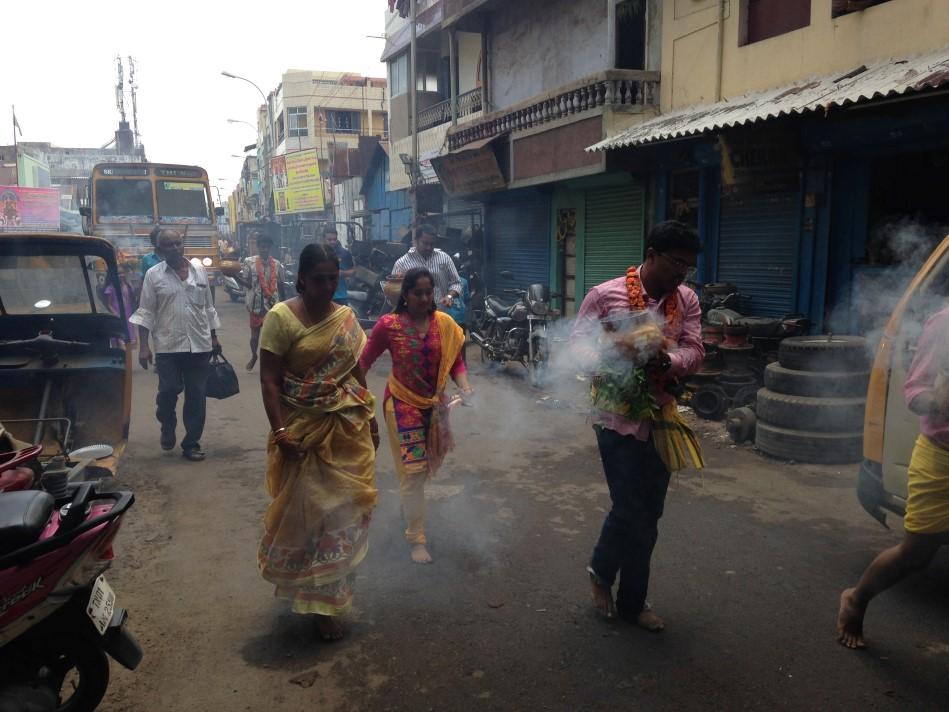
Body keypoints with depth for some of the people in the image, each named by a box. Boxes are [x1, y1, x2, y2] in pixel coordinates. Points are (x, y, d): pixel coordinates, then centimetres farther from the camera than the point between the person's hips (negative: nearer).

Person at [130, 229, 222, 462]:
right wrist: (143, 346, -7)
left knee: (196, 395, 4)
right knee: (168, 392, 0)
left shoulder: (199, 271, 8)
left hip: (199, 345, 2)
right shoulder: (153, 275, 0)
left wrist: (214, 338, 14)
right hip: (168, 346, -2)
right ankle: (167, 429, 30)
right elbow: (146, 313, -1)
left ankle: (191, 443, 15)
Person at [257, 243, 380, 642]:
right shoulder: (281, 317, -9)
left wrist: (371, 421, 12)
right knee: (306, 509, 4)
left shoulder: (347, 318, 6)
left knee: (344, 508, 10)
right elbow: (269, 380, -11)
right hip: (303, 430, -4)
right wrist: (280, 431, -19)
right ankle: (318, 599, 24)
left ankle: (324, 598, 32)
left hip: (349, 429, 4)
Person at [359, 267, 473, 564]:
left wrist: (465, 387, -19)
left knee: (428, 465, 21)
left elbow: (456, 362, -2)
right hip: (403, 404, -4)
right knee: (413, 470, -4)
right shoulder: (388, 325, -15)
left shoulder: (445, 323, -7)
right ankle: (417, 540, 9)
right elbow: (365, 362, -7)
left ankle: (408, 502, 53)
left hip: (435, 404, 4)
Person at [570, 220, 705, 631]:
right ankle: (601, 570, 28)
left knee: (648, 513, 15)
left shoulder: (687, 300, 3)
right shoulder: (605, 295, -10)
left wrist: (667, 360, -24)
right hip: (618, 416, -5)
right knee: (632, 511, -2)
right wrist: (612, 361, -25)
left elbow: (694, 351, -3)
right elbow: (578, 343, -7)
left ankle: (632, 601, 34)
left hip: (661, 416, 5)